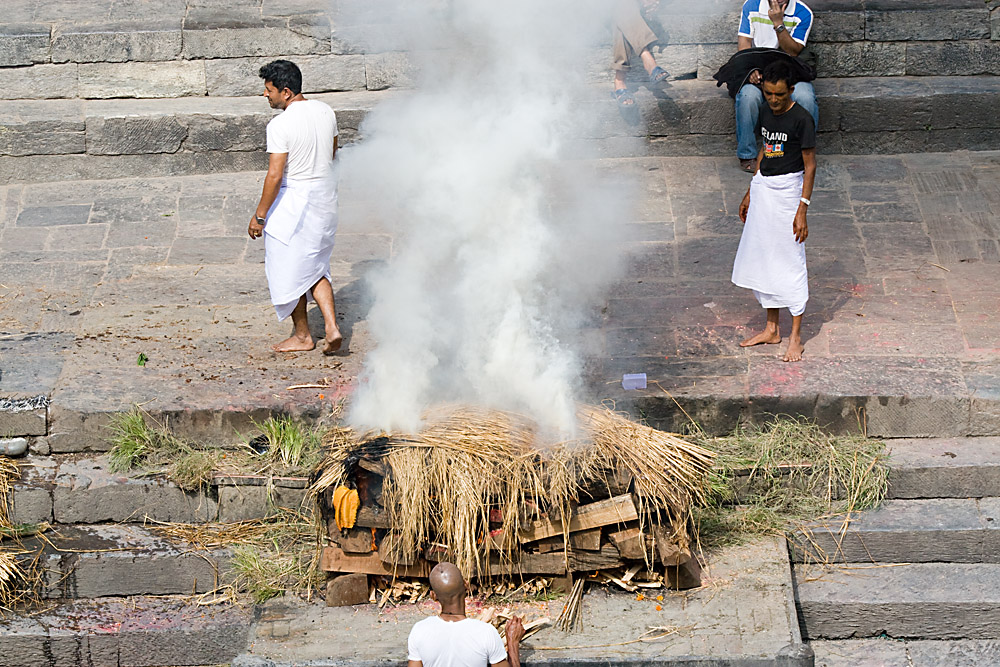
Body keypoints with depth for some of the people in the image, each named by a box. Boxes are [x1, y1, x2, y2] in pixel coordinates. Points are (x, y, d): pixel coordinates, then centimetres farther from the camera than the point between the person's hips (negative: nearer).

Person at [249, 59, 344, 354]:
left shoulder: (281, 124, -21)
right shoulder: (325, 112, 1)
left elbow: (275, 176, -22)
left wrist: (259, 215, -13)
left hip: (292, 202, -7)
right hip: (325, 197, 7)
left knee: (289, 270, 11)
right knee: (315, 268, 18)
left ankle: (302, 335, 22)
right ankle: (332, 328, 3)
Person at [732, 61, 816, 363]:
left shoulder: (801, 119, -14)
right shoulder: (766, 113, 7)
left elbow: (810, 166, -13)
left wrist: (802, 210, -16)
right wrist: (750, 193, 20)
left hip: (788, 190, -7)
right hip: (762, 188, 7)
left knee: (790, 262, -3)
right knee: (761, 258, 11)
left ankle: (796, 337, 5)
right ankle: (771, 329, 24)